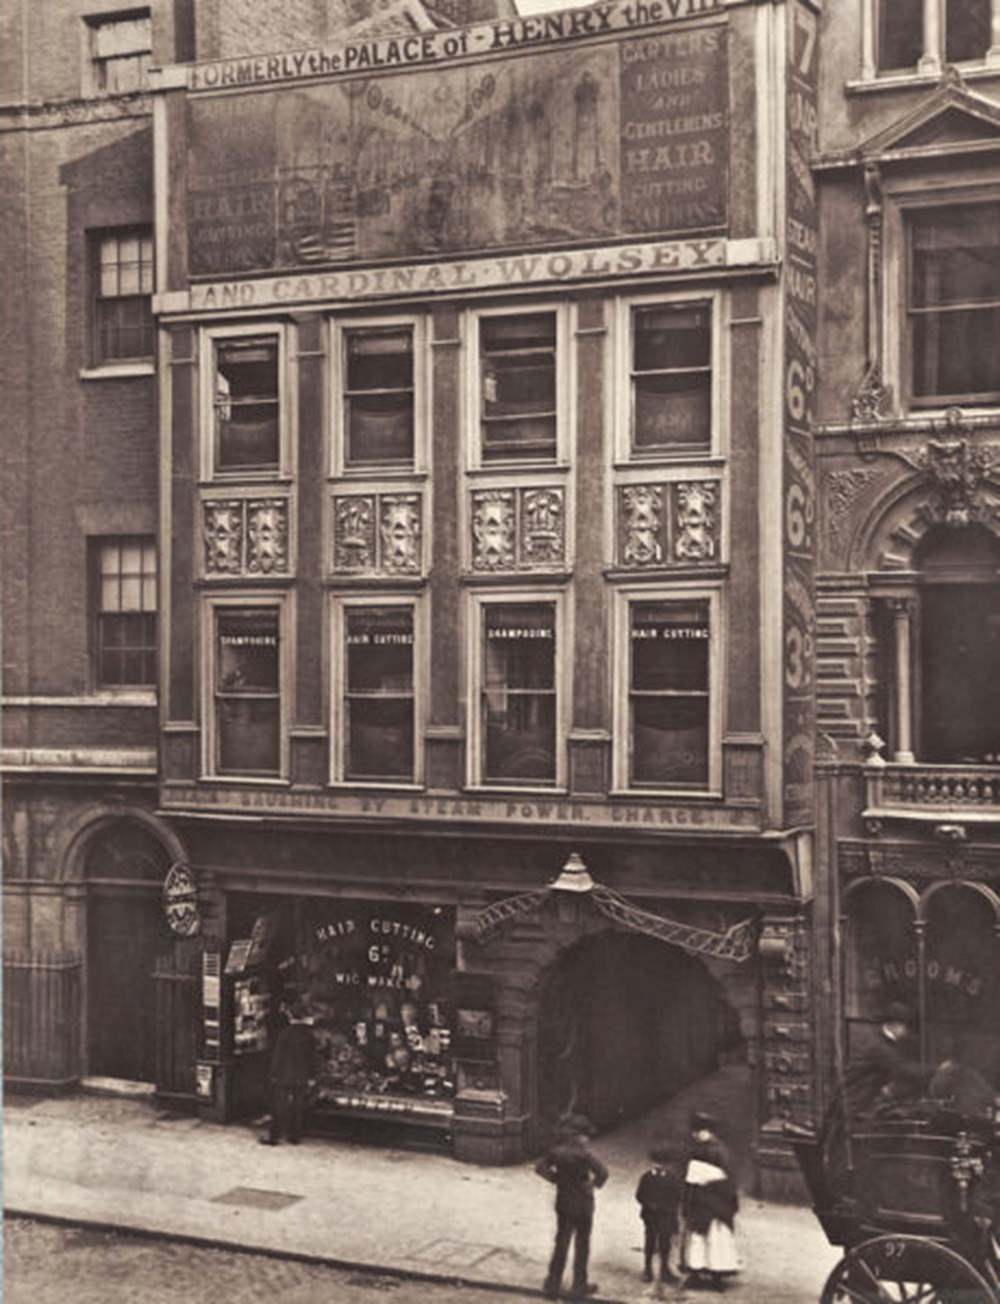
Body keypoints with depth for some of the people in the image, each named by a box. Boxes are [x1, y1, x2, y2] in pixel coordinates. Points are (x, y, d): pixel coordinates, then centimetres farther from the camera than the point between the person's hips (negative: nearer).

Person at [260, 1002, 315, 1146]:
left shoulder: (286, 1033, -13)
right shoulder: (309, 1034, 0)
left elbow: (278, 1055, -11)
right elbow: (312, 1057, 7)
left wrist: (274, 1074, -4)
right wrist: (311, 1076, 13)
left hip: (284, 1076, -4)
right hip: (302, 1078, 4)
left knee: (279, 1107, 3)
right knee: (297, 1108, 11)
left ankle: (274, 1135, 5)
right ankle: (295, 1136, 14)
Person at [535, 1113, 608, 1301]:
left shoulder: (557, 1151, -6)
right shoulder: (583, 1154, -23)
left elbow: (540, 1167, 3)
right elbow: (602, 1172, -31)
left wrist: (556, 1179, 5)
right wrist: (594, 1184, -12)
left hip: (563, 1203, 5)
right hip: (582, 1204, -5)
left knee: (561, 1243, 17)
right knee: (581, 1245, 11)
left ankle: (552, 1284, 22)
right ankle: (579, 1287, 21)